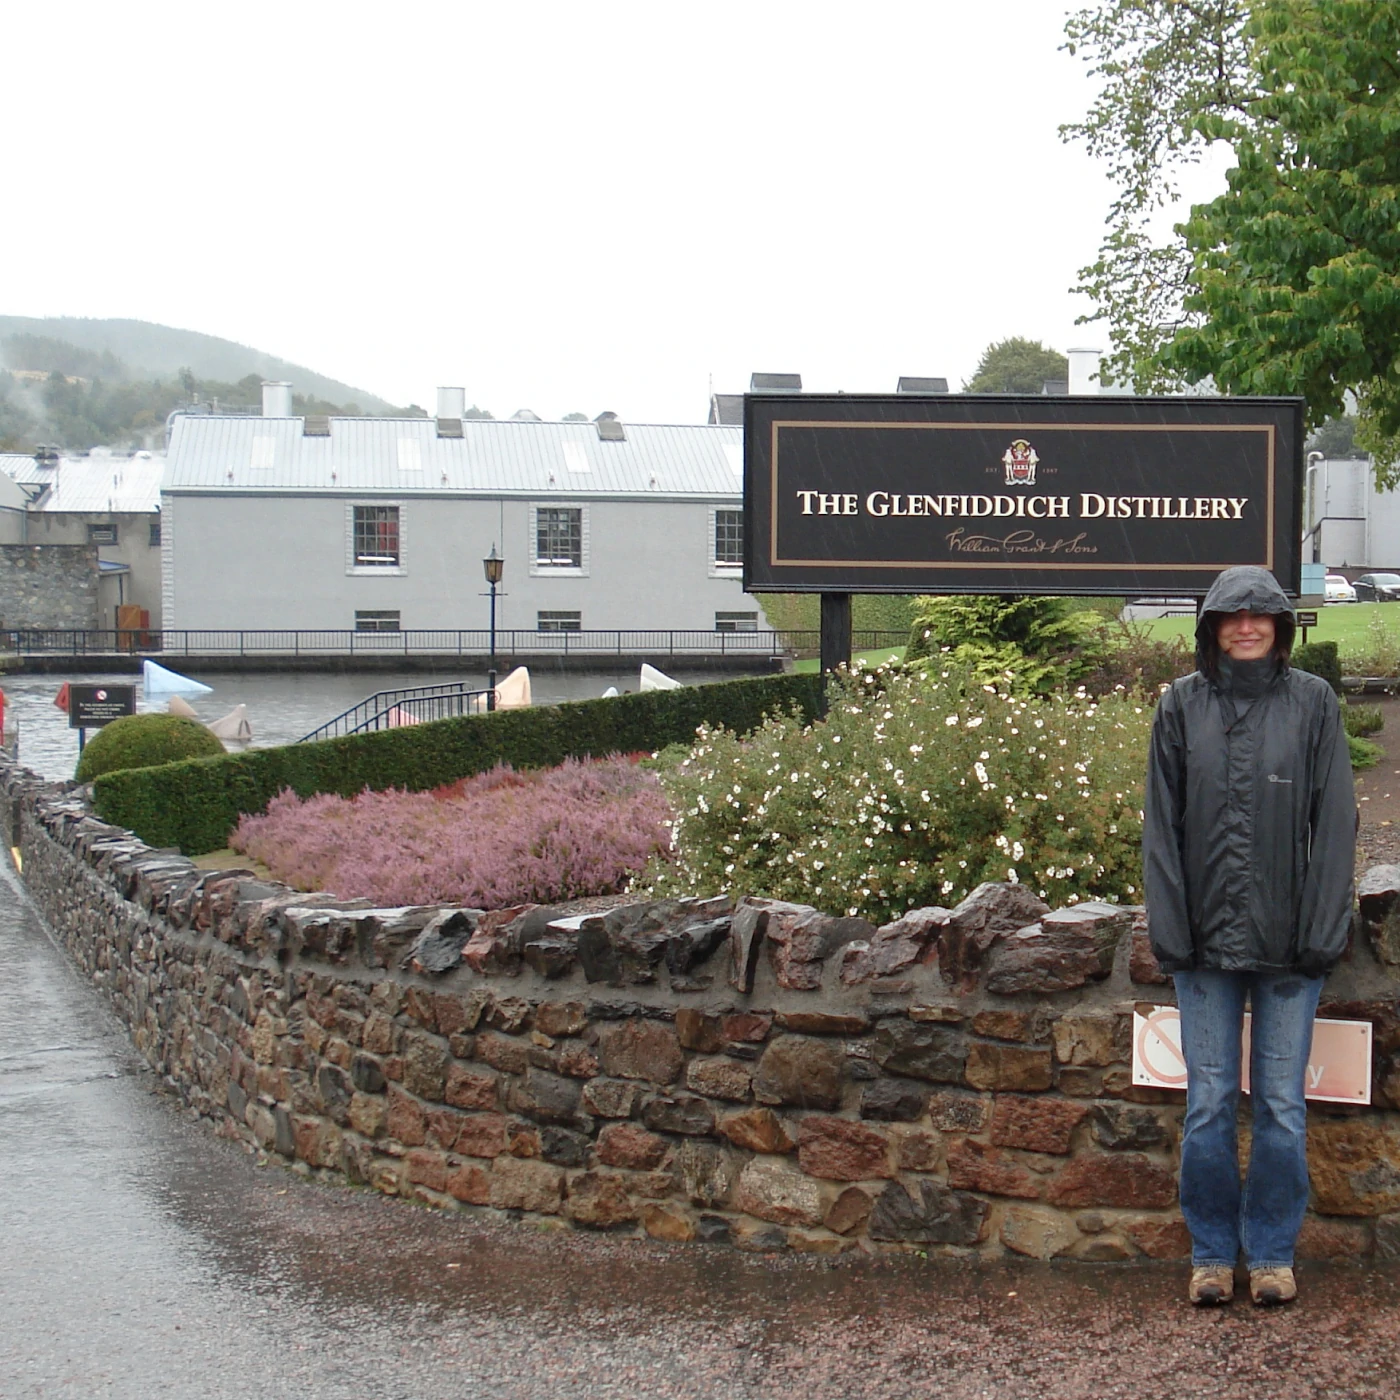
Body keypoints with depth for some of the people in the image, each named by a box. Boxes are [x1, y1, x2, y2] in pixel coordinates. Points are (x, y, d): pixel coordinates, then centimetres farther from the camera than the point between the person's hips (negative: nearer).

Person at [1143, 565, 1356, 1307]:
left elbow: (1335, 822, 1)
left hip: (1287, 944, -1)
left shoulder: (1312, 703, 2)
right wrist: (1169, 927, -2)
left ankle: (1272, 1251, 19)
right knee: (1209, 1104, 5)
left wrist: (1324, 931, -6)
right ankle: (1212, 1252, 19)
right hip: (1206, 941, 1)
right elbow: (1161, 826, 6)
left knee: (1282, 1106, 5)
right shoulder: (1181, 705, 5)